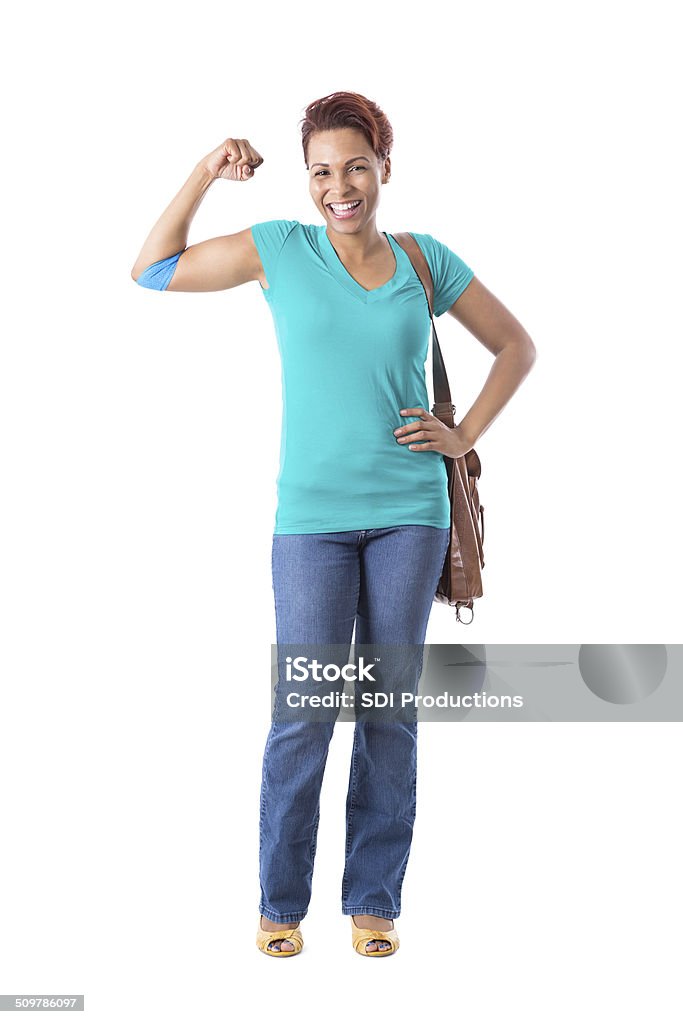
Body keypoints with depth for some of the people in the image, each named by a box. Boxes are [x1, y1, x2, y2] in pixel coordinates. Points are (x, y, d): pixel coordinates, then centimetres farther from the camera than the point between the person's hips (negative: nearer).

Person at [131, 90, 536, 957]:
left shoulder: (426, 261, 6)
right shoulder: (281, 249, 3)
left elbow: (516, 345, 16)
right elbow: (150, 272, 6)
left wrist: (466, 434, 4)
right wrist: (207, 171, -1)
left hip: (410, 512, 2)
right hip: (313, 517, -1)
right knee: (304, 709, -4)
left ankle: (374, 900, 18)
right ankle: (281, 902, 14)